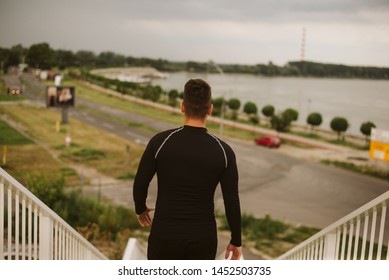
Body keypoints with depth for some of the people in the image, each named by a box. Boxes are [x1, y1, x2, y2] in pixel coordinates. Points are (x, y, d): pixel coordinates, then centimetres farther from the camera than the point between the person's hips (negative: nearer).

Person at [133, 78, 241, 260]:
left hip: (165, 235, 0)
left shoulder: (160, 142, -10)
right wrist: (236, 241, 8)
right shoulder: (223, 151, -7)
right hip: (202, 239, 1)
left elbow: (140, 184, -3)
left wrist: (141, 209, 19)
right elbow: (232, 201, -5)